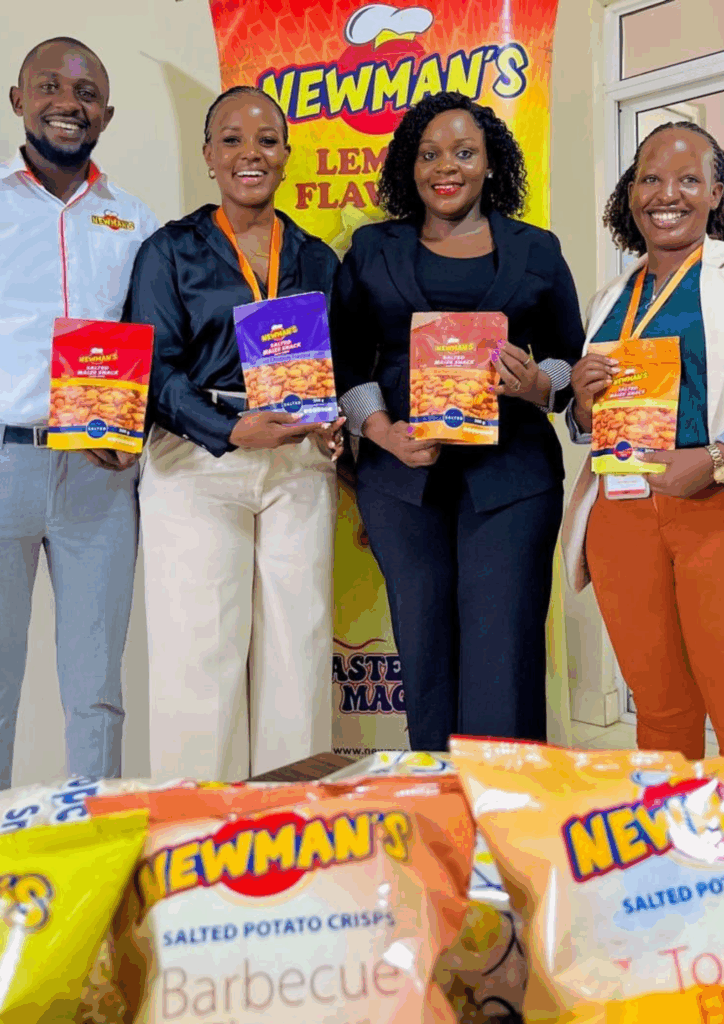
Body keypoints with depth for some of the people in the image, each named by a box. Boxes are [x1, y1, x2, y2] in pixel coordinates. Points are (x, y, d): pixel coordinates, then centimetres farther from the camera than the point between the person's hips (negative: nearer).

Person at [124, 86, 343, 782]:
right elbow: (153, 369, -3)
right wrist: (232, 430, -18)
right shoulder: (170, 252, 7)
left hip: (299, 469, 3)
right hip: (197, 465, -2)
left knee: (297, 655, 3)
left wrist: (330, 425, -4)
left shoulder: (317, 260, 17)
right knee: (198, 654, -4)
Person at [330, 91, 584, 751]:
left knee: (502, 656, -6)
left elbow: (573, 358, 14)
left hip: (510, 474, -1)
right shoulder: (373, 250, 14)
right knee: (423, 648, 4)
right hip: (403, 473, 1)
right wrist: (383, 432, -8)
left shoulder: (536, 250, 13)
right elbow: (346, 361, 9)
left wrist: (537, 386, -9)